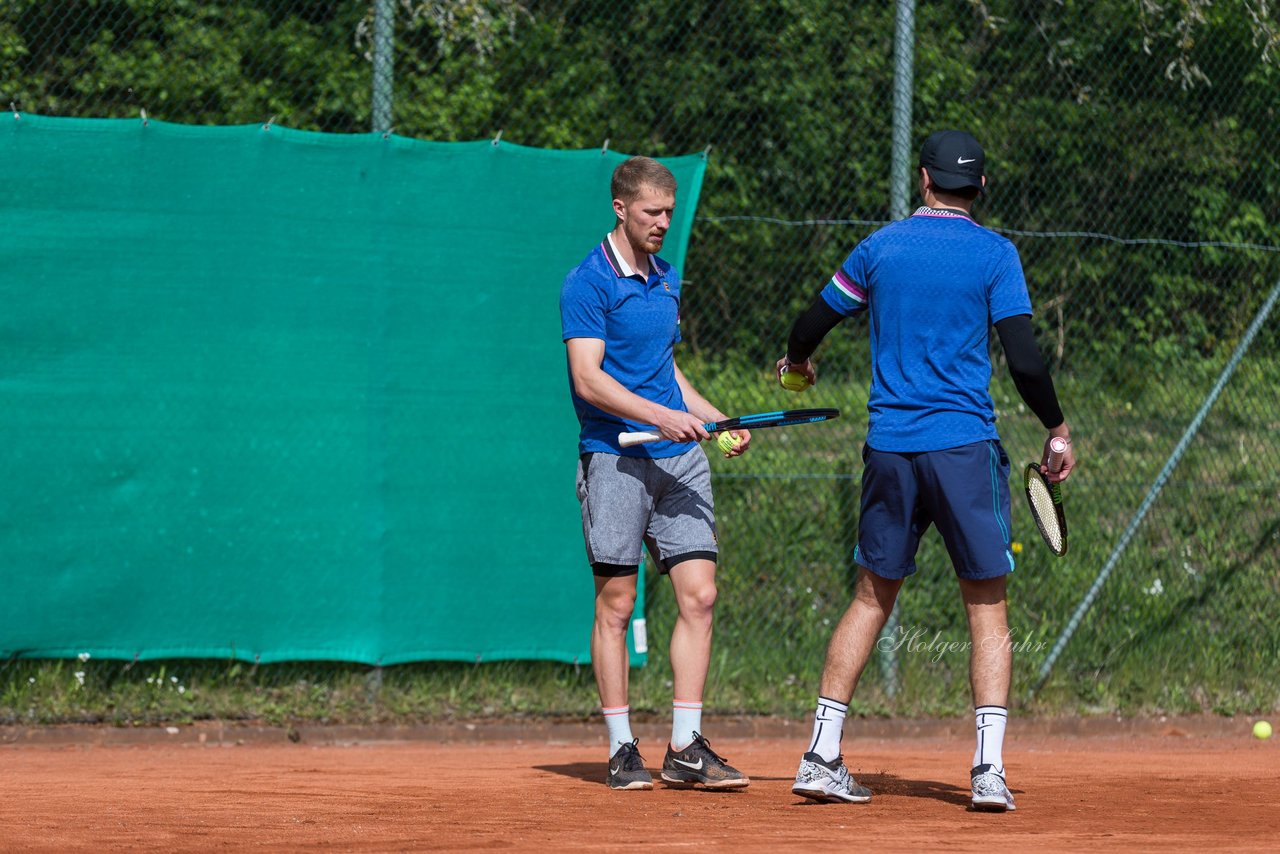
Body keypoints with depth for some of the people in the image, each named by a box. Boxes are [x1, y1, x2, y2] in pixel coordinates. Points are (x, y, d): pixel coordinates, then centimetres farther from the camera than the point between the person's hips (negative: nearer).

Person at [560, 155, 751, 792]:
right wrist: (661, 416, -23)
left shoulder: (666, 280, 17)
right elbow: (588, 379, -15)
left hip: (679, 456, 7)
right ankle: (622, 750, 5)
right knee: (616, 603, -2)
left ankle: (685, 748, 1)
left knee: (699, 594, -2)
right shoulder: (589, 282, -6)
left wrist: (716, 420, 15)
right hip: (615, 458, -6)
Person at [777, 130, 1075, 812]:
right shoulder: (994, 255, -3)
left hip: (889, 446, 3)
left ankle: (821, 757, 9)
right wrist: (1057, 428, 7)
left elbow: (813, 323, 16)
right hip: (966, 446, -3)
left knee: (871, 598, 13)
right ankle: (988, 769, -8)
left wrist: (797, 362, 38)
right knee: (987, 609, 2)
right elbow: (1024, 361, -9)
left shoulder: (882, 246, 7)